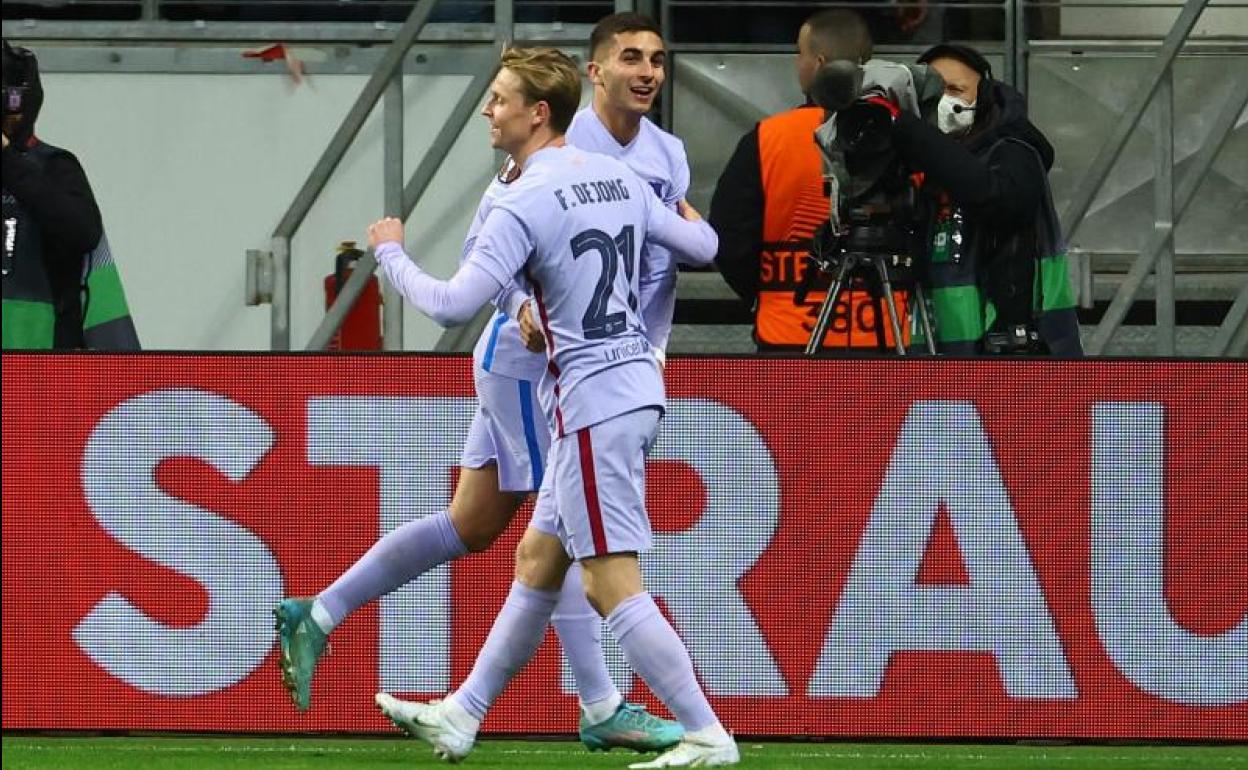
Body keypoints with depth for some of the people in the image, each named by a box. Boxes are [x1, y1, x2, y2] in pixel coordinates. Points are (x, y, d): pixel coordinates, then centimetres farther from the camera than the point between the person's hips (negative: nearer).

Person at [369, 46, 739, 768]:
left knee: (613, 586, -7)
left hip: (593, 403, -9)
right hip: (636, 386, 10)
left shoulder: (525, 205, -16)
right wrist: (690, 220, 42)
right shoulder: (618, 179, 7)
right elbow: (703, 247, 17)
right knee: (538, 559, 16)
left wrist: (391, 253, -3)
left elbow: (453, 304, -21)